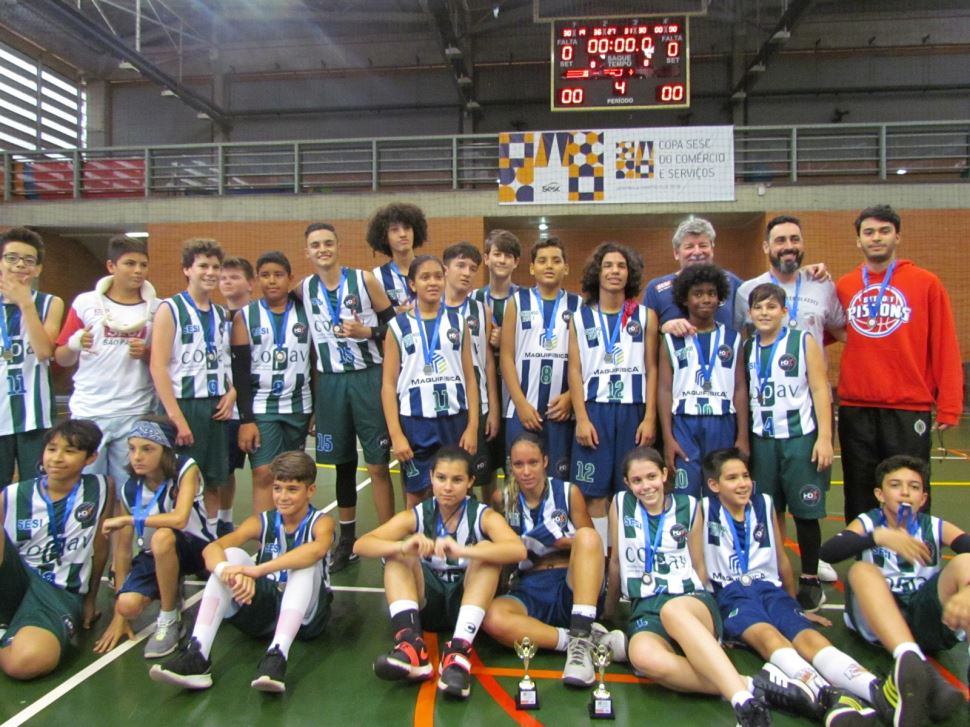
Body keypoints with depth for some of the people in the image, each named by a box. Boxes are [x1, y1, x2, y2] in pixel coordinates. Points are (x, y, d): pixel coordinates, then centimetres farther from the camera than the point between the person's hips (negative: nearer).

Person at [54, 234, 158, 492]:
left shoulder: (156, 308, 6)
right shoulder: (85, 303, 3)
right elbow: (61, 359, 7)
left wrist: (146, 354, -11)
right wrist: (74, 345, -14)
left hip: (135, 414, 0)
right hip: (88, 412, 0)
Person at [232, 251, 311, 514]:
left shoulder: (306, 313, 4)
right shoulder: (245, 316, 1)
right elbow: (240, 372, -3)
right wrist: (245, 419, -9)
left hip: (299, 408, 2)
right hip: (261, 409, -2)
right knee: (264, 475, -8)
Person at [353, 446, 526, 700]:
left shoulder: (484, 516, -11)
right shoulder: (416, 516, -6)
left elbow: (518, 550, -32)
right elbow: (360, 545, -19)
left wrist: (461, 551, -45)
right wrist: (403, 547, -39)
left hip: (466, 603, -2)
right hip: (426, 604, 2)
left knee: (487, 550, -26)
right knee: (397, 554, -19)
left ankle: (459, 650, -37)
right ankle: (410, 644, -36)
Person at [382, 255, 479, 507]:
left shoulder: (458, 323, 7)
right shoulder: (399, 326, 1)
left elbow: (470, 378, 6)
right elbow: (389, 383, -1)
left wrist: (472, 426, -1)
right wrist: (395, 434, -8)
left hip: (454, 419, 2)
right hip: (414, 421, -1)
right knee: (417, 494, 8)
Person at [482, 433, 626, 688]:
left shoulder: (568, 492, 6)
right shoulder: (505, 499, 9)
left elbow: (590, 544, 10)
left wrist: (563, 541, -10)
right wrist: (528, 546, -6)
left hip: (571, 588, 0)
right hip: (528, 591, 0)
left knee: (587, 535, -29)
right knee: (492, 618, -34)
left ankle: (581, 639, -33)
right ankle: (595, 639, -28)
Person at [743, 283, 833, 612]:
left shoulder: (803, 342, -1)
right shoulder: (747, 349, 9)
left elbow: (820, 390, -4)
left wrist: (824, 437, -11)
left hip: (800, 437, -3)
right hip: (762, 439, 4)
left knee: (805, 512, 3)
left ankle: (810, 580, 17)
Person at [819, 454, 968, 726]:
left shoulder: (936, 528, 11)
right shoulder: (867, 523, 8)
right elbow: (828, 551, -13)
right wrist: (879, 536, -28)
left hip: (928, 618, 1)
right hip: (879, 623, -1)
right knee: (862, 570, -26)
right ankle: (912, 661, -53)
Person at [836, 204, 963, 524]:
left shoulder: (926, 283, 1)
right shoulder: (843, 287, 8)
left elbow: (946, 348, -1)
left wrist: (949, 407, -5)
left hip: (909, 410, -2)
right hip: (855, 410, 3)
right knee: (859, 501, 11)